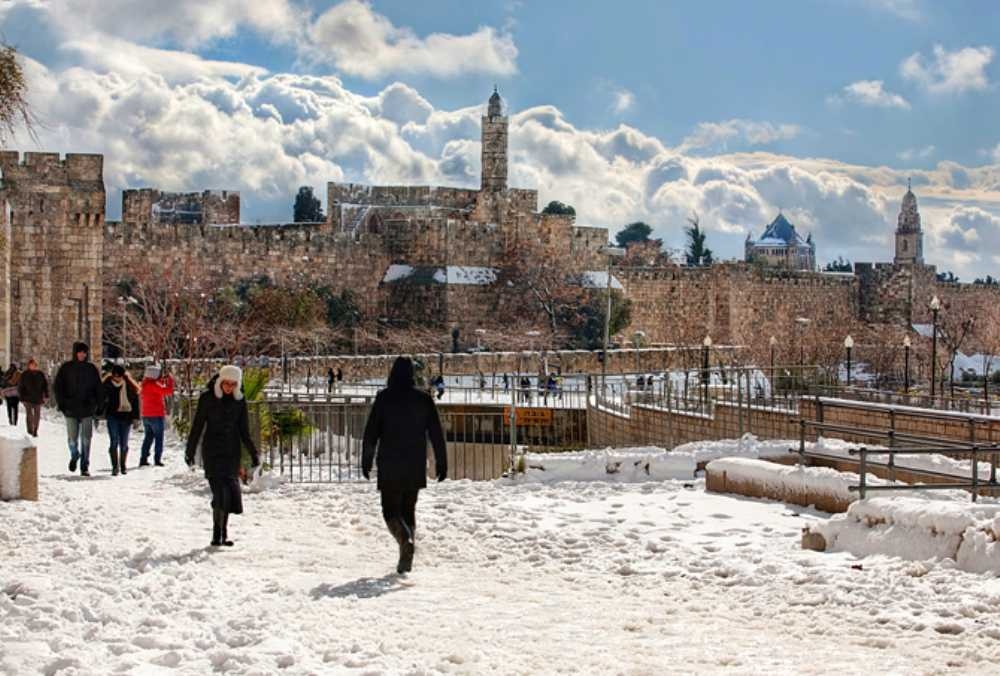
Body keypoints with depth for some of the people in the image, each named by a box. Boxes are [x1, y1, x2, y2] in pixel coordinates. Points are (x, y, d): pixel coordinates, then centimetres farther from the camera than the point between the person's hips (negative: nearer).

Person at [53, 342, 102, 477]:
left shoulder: (91, 369, 6)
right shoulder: (66, 368, 2)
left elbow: (98, 389, 11)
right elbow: (57, 386, 4)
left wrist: (97, 405, 2)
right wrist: (61, 403, -5)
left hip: (87, 409, 1)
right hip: (71, 409, -1)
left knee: (86, 439, -2)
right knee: (72, 438, 0)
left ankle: (85, 467, 4)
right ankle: (74, 456, 31)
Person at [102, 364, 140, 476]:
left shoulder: (130, 385, -1)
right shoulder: (108, 384, -3)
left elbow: (135, 400, 5)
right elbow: (102, 399, 4)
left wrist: (135, 416, 1)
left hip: (126, 416, 1)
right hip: (113, 416, -1)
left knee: (124, 443, 6)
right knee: (114, 442, -10)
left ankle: (123, 466, 20)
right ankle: (115, 467, -8)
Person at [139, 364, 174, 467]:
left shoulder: (144, 384, 8)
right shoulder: (154, 385, -18)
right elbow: (168, 391, -19)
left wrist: (162, 380, 15)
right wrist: (170, 380, -5)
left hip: (146, 416, 8)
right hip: (157, 416, -8)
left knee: (148, 438, 16)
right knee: (159, 438, 0)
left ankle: (143, 459, 13)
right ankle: (157, 460, -4)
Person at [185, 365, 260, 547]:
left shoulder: (239, 400, 5)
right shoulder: (207, 398, -4)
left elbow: (244, 431, 10)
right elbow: (197, 426, 2)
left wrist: (253, 453, 5)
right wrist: (190, 452, 3)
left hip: (232, 452, 3)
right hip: (213, 452, -3)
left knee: (230, 492, -1)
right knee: (220, 492, -12)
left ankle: (222, 533, 10)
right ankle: (218, 535, -9)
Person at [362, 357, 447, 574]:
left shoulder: (384, 398, -5)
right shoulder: (424, 399, 2)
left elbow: (371, 432, -4)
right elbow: (436, 434, 3)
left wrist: (366, 460, 3)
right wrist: (441, 463, 7)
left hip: (389, 467, -3)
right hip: (415, 467, 3)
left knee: (391, 510, 3)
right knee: (408, 509, 14)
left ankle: (405, 539, -26)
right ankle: (406, 559, 7)